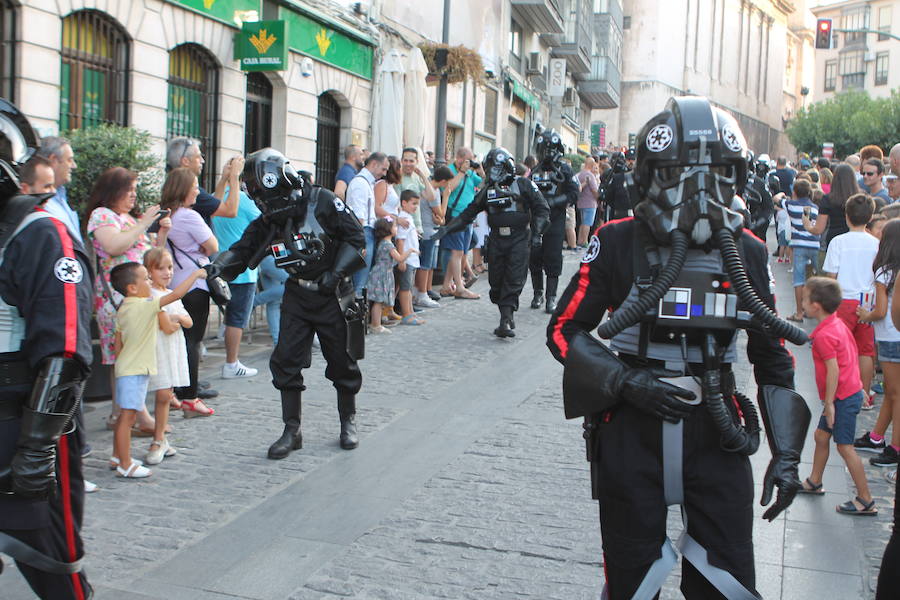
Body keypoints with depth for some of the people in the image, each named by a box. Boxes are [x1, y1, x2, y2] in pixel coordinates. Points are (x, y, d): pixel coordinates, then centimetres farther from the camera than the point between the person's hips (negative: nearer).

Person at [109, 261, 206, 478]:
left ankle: (117, 457, 27)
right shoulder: (145, 305, -16)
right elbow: (176, 294, -19)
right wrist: (196, 274, -9)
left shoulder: (123, 309, 10)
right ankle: (125, 465, -1)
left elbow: (118, 343, 15)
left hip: (125, 368, 9)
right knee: (128, 416, -5)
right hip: (135, 370, -9)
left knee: (126, 415, 17)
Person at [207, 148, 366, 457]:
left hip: (332, 295, -4)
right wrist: (220, 264, -17)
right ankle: (292, 431, 11)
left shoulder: (323, 201, -13)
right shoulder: (269, 220, 3)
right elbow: (244, 248, 3)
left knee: (342, 361, 6)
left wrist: (336, 273, -18)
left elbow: (356, 237, -11)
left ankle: (348, 423, 26)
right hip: (297, 295, 5)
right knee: (286, 360, -1)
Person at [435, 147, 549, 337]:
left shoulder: (524, 185, 3)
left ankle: (505, 322, -13)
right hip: (496, 241, 4)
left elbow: (542, 209, 2)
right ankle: (507, 318, 14)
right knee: (496, 282, 2)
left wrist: (536, 232, -10)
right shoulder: (487, 190, 14)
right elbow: (468, 213, 15)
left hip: (519, 239, -4)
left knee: (513, 282, -11)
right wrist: (446, 229, 7)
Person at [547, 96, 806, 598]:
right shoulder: (618, 243, -7)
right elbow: (564, 331, -1)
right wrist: (627, 381, -15)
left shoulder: (747, 252, 1)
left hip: (717, 438, 2)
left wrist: (786, 454, 1)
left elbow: (774, 361, 8)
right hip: (631, 437, -1)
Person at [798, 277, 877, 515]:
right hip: (852, 391, 10)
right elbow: (852, 352, 15)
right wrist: (858, 385, 23)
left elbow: (833, 370, -24)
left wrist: (829, 403, -18)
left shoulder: (824, 336, -23)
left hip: (843, 398, -10)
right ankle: (814, 482, 33)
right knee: (821, 436, 19)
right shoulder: (838, 323, 6)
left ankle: (866, 501, 3)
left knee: (844, 446, -3)